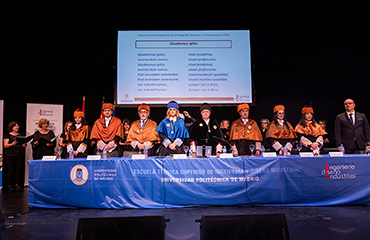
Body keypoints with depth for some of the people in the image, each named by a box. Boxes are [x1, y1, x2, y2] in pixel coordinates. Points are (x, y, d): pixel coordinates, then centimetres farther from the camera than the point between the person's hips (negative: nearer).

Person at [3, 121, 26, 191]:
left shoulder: (21, 135, 13)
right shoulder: (8, 135, 2)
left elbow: (24, 145, 13)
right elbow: (5, 145, -5)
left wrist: (24, 145, -10)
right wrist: (11, 144, -24)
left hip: (19, 155, 3)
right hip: (10, 155, -3)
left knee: (18, 170, 1)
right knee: (10, 170, -2)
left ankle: (17, 185, 8)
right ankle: (9, 185, 6)